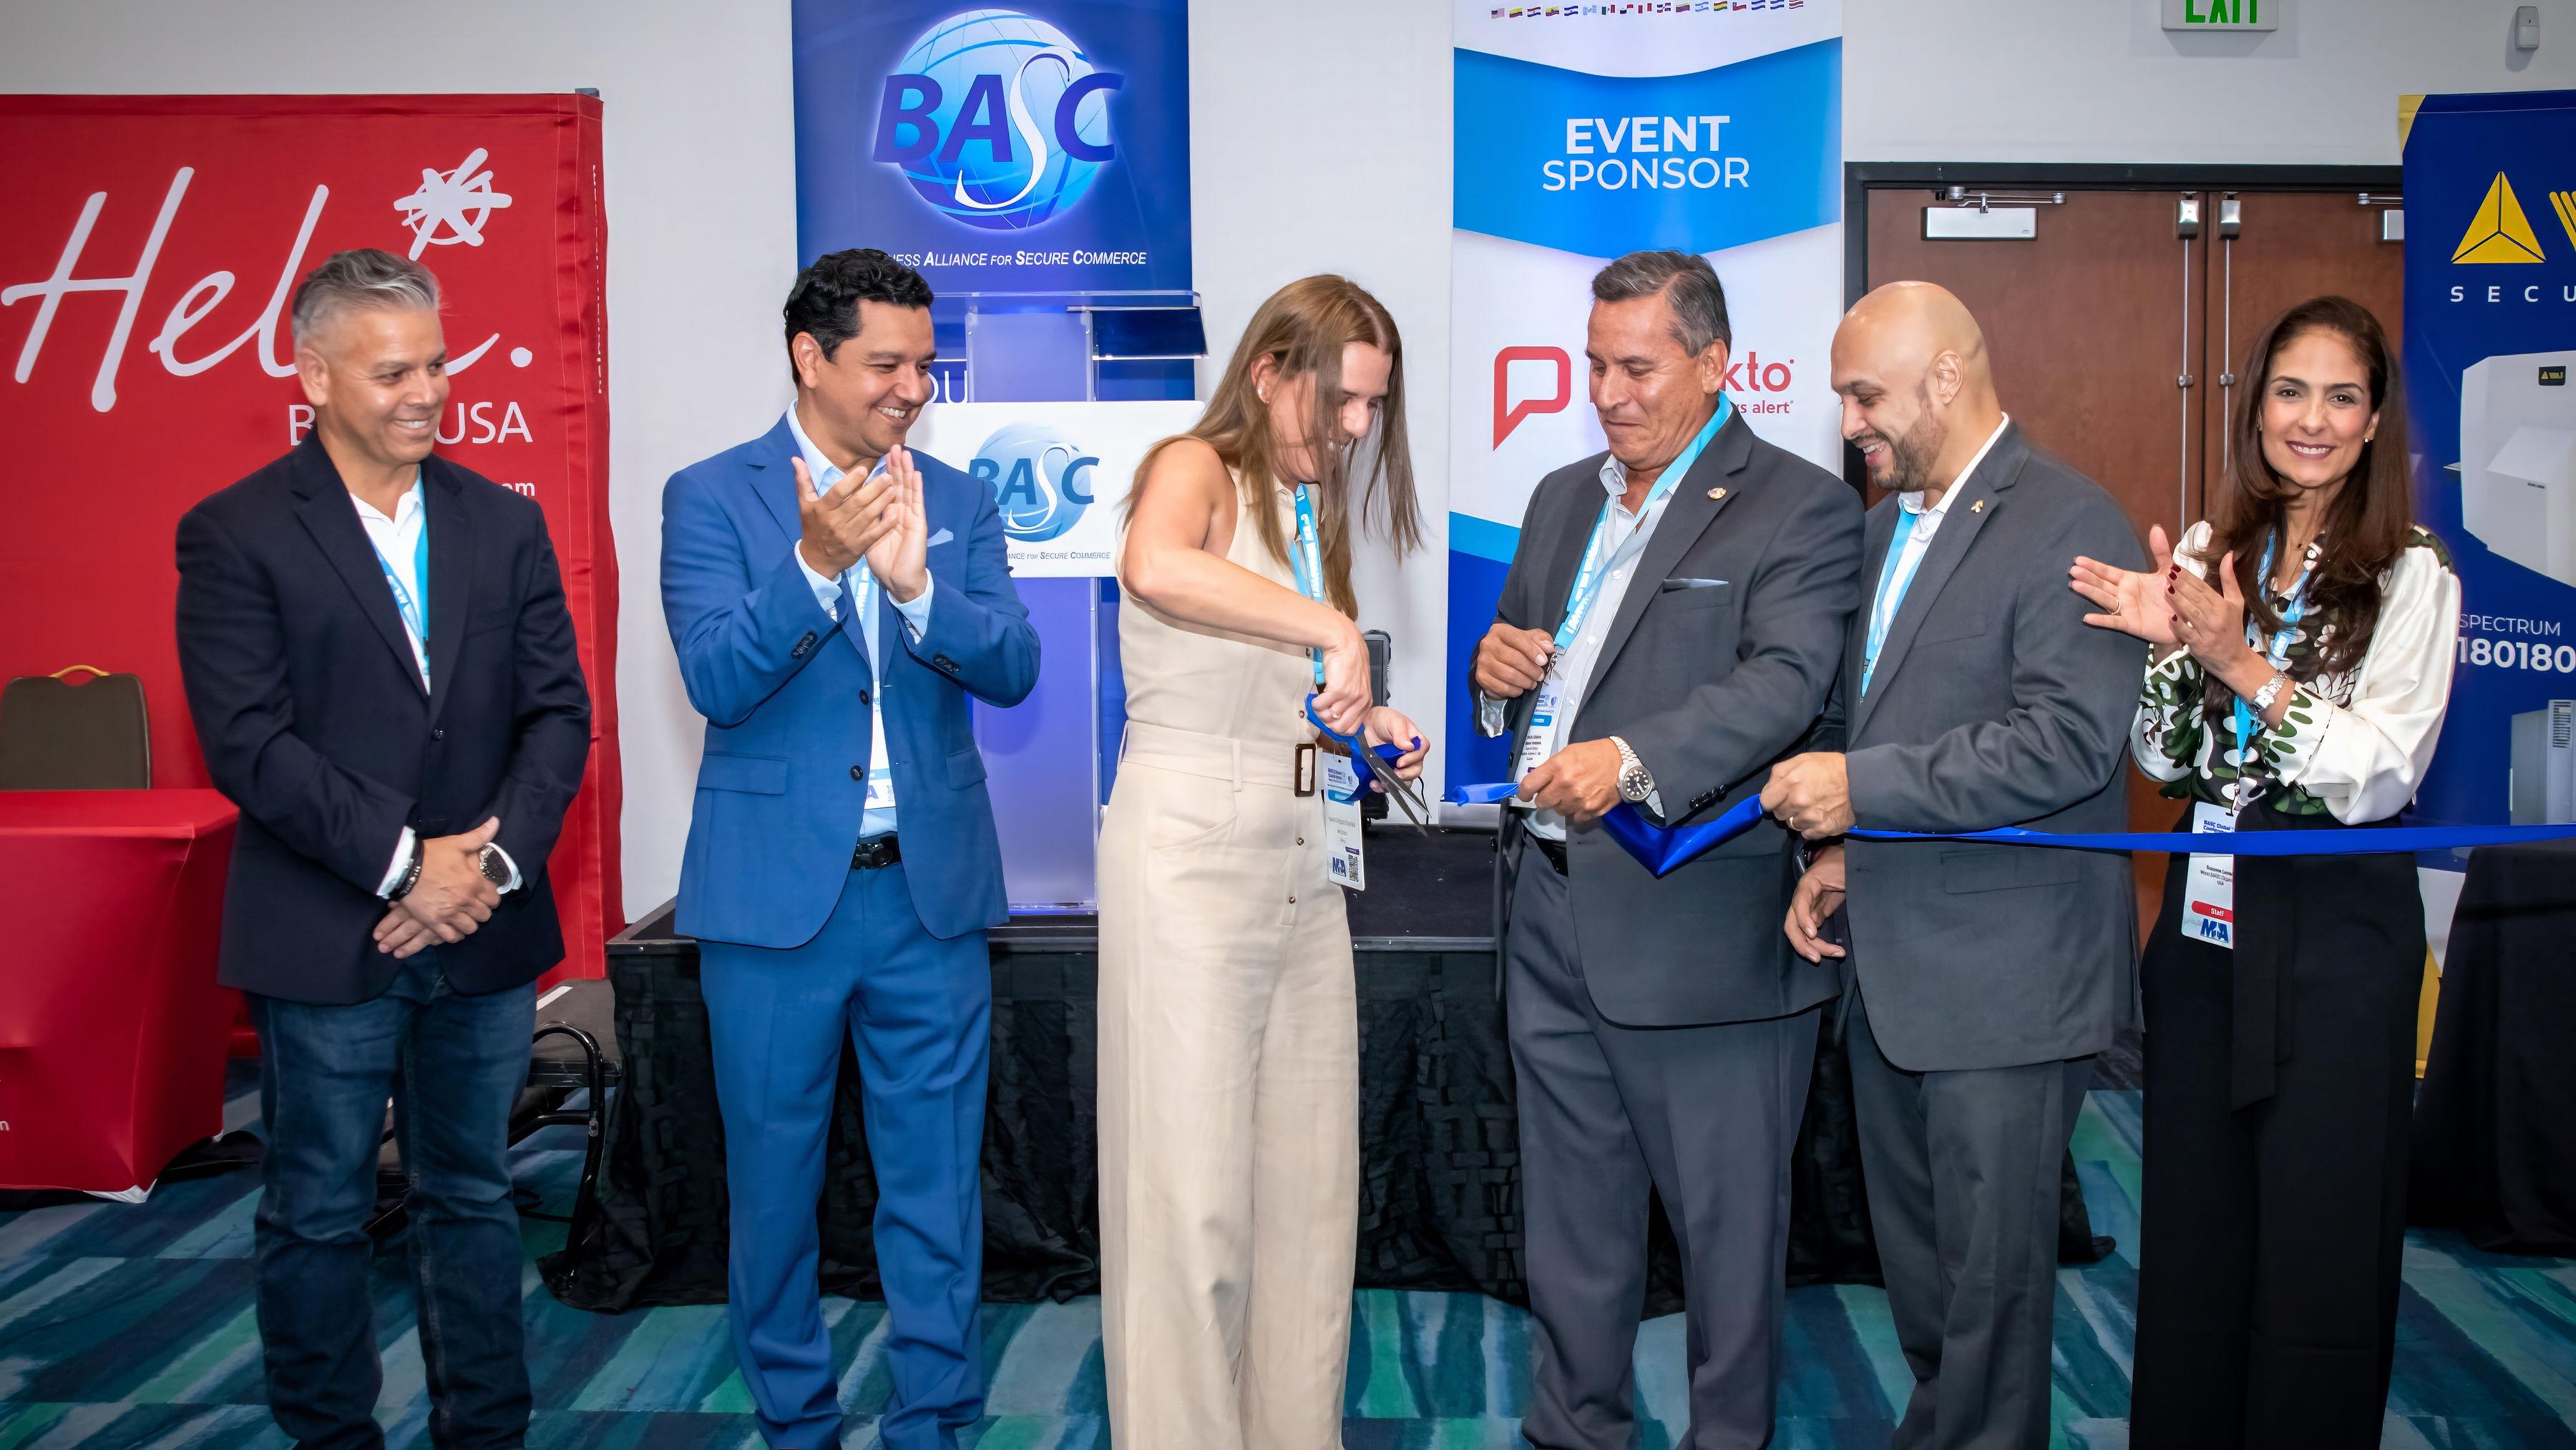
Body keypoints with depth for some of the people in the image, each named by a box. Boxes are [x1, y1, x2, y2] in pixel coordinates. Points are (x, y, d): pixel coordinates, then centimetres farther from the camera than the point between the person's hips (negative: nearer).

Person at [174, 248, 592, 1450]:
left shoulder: (504, 523, 7)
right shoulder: (233, 535, -4)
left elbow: (559, 713, 3)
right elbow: (247, 741, -12)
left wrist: (494, 861, -11)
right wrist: (402, 861, -17)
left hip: (483, 936, 3)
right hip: (324, 943, -3)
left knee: (472, 1199, 14)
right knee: (317, 1216, 9)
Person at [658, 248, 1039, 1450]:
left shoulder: (957, 501, 7)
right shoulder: (710, 497, -2)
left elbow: (1012, 667, -6)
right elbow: (716, 680, -14)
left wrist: (914, 584, -23)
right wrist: (817, 563, -28)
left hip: (930, 894, 2)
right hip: (773, 895, -2)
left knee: (934, 1182, 9)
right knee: (774, 1182, 12)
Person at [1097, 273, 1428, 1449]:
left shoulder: (1309, 509, 18)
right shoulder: (1195, 470, -6)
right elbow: (1155, 568, -32)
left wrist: (1365, 724, 7)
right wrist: (1330, 628, -30)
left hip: (1301, 857, 8)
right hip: (1191, 853, -8)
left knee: (1309, 1178, 9)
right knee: (1194, 1187, -4)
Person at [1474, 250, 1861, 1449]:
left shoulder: (1799, 509, -6)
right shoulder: (1564, 498, 16)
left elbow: (1784, 684, -21)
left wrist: (1631, 759, -36)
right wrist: (1495, 670, -1)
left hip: (1698, 922, -6)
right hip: (1550, 907, 7)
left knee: (1726, 1222, 6)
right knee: (1569, 1216, 17)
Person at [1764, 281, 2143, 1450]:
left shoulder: (2068, 523, -14)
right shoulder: (1886, 521, 13)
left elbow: (2068, 740, -23)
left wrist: (1865, 786, -22)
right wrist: (1837, 851, 8)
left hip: (2002, 966, -8)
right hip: (1888, 955, 9)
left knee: (1992, 1259, 3)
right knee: (1914, 1248, 20)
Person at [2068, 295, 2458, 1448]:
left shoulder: (2411, 576, -6)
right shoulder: (2205, 555, 5)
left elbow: (2379, 777, -13)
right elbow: (2163, 760, 4)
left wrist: (2244, 666, -21)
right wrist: (2166, 646, -13)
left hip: (2338, 924, -4)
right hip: (2206, 912, 4)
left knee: (2319, 1230, 5)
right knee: (2192, 1216, 12)